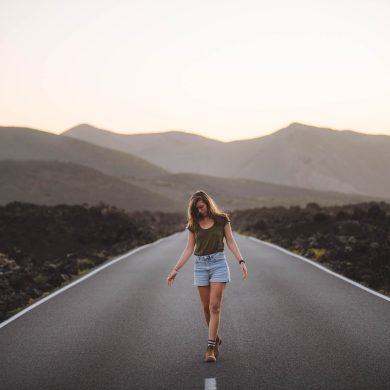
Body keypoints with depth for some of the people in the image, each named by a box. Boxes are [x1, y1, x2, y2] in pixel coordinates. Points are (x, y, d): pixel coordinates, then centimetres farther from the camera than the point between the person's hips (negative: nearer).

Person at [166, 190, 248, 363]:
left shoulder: (222, 219, 0)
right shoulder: (193, 224, 6)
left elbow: (231, 242, 1)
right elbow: (189, 249, 7)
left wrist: (241, 261, -11)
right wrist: (175, 270, 1)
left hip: (218, 263, -3)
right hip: (200, 265, 3)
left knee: (214, 306, -11)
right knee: (207, 307, 6)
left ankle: (210, 347, -11)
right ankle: (215, 338, 26)